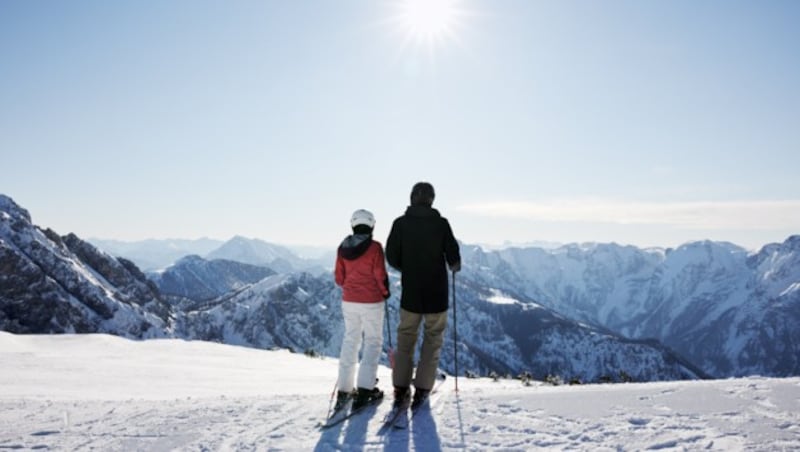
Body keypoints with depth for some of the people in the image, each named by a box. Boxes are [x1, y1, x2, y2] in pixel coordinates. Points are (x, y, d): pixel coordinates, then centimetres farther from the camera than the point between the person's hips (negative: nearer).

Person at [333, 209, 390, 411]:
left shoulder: (343, 248, 1)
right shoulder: (374, 247, -13)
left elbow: (339, 277, 6)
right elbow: (380, 276, -13)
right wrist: (385, 293, 6)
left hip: (349, 302, 5)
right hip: (371, 302, -4)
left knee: (350, 340, 14)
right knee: (373, 341, 7)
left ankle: (344, 390, 16)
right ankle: (365, 389, 2)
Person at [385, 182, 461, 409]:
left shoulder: (400, 223, -5)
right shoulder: (441, 223, -8)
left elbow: (392, 258, -4)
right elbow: (453, 257, -10)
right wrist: (454, 266, 14)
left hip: (410, 292, 1)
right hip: (436, 292, -1)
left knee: (405, 339, 14)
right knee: (433, 340, 12)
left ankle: (401, 389, 12)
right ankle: (422, 390, 11)